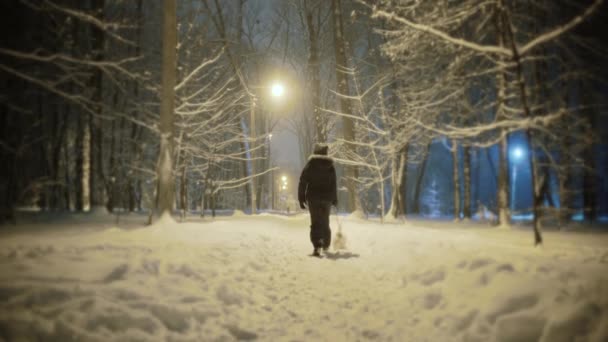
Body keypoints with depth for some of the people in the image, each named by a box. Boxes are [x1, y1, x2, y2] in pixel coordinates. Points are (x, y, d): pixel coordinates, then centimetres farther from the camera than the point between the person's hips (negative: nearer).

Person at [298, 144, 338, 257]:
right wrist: (334, 199, 15)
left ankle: (317, 245, -22)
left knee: (315, 222, -4)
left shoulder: (310, 165, -3)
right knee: (325, 222, 18)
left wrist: (301, 198, -2)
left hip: (313, 197, -2)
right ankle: (326, 245, 30)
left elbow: (303, 182, -6)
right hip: (327, 198, 2)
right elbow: (333, 184, 6)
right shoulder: (330, 166, 4)